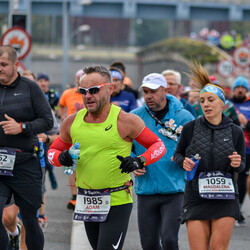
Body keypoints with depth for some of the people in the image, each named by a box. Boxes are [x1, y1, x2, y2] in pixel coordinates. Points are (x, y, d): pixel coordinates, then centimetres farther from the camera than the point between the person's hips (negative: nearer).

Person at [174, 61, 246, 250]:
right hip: (196, 197, 0)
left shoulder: (235, 132, 2)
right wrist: (184, 162, -7)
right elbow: (178, 154, 15)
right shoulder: (191, 128, 1)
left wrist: (237, 164, -11)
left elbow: (242, 166, 12)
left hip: (225, 198, 0)